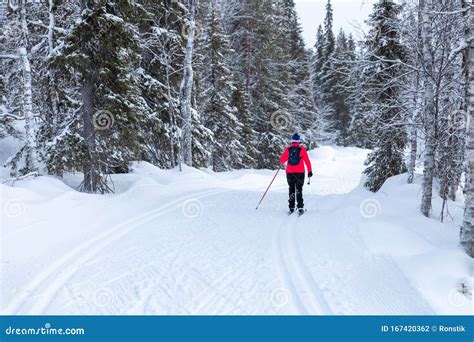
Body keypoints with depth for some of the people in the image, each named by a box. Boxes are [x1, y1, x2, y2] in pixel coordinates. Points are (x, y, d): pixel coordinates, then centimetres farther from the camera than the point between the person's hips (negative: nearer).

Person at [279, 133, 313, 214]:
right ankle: (300, 207, -8)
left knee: (291, 189, 12)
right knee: (299, 190, 4)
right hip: (300, 172, -1)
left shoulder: (288, 149, 1)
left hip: (290, 172, 1)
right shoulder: (302, 149, -2)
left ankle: (291, 207, 8)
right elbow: (307, 161, -3)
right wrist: (310, 171, 3)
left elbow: (282, 160, 3)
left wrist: (282, 162, 26)